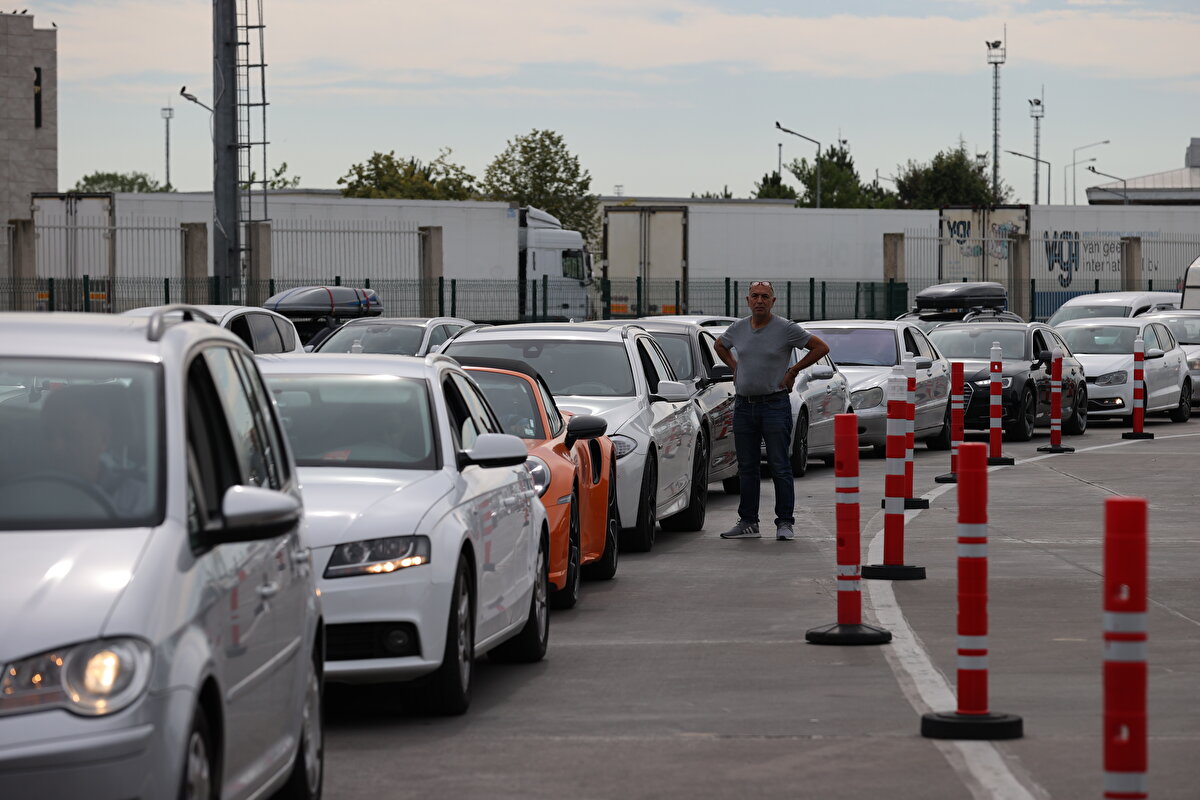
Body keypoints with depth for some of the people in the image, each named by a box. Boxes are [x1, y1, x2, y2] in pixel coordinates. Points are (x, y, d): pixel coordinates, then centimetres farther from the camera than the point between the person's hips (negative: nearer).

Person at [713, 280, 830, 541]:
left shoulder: (786, 328, -6)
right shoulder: (738, 328, 7)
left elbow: (821, 347, -3)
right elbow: (720, 346, 29)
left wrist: (793, 371, -4)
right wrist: (735, 367, 13)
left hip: (774, 404, -5)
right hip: (743, 405, 5)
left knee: (780, 467, -4)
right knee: (746, 468, 8)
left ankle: (785, 522, 0)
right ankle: (748, 522, 13)